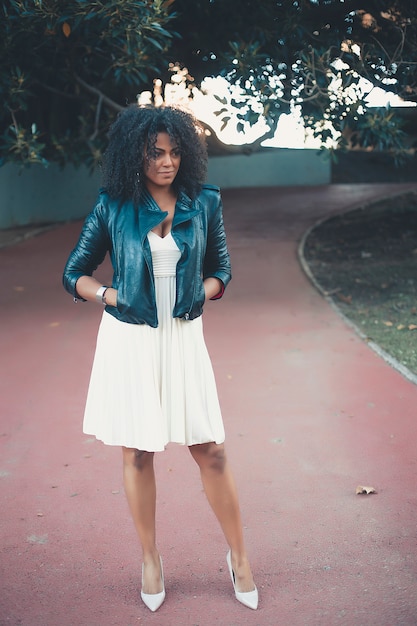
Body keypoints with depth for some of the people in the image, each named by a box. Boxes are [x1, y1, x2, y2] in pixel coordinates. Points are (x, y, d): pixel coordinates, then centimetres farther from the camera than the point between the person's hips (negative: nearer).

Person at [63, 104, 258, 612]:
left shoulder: (204, 202, 0)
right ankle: (150, 560, 28)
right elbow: (75, 273, 4)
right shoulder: (113, 206, -3)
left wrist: (199, 294, -6)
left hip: (183, 337, 1)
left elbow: (220, 269, 12)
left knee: (211, 451, 3)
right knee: (137, 452, 8)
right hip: (129, 340, -1)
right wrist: (109, 294, -11)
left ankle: (239, 558, 22)